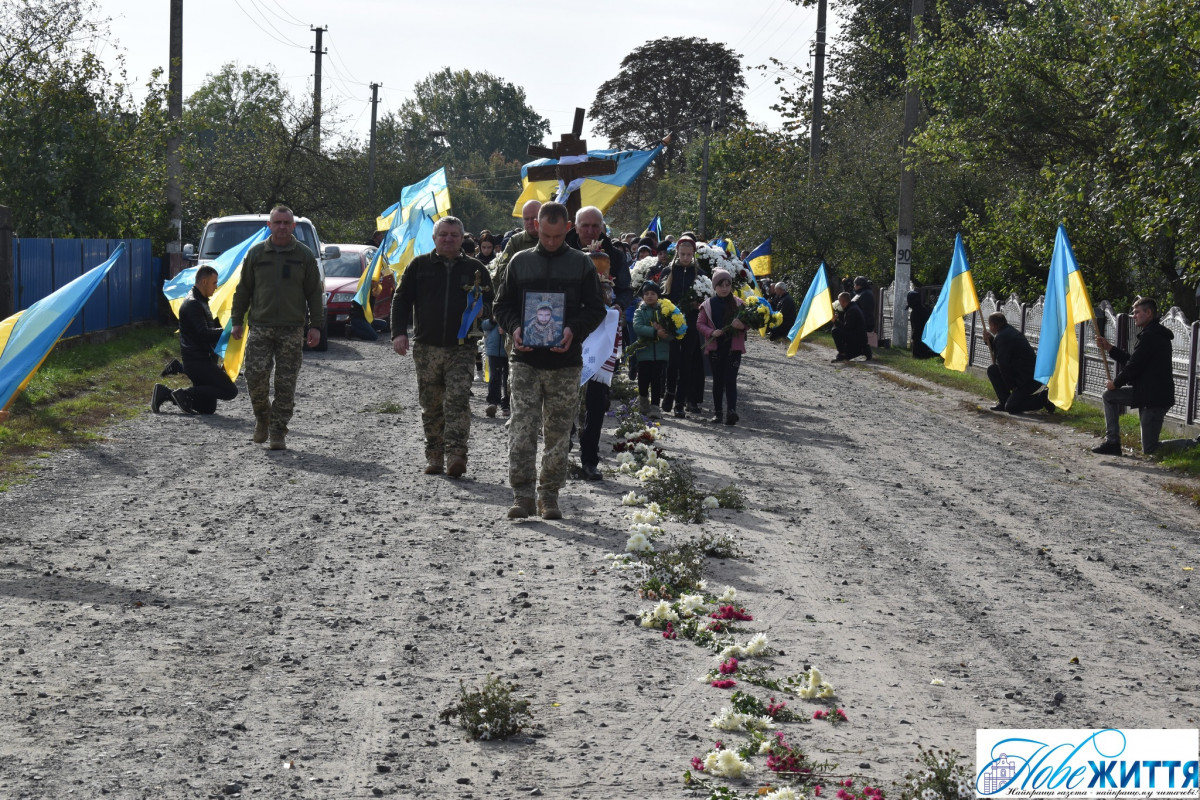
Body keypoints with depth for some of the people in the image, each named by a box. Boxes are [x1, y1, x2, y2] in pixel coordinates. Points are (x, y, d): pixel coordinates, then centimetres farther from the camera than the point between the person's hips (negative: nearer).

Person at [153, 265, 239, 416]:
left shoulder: (201, 302, 20)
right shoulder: (192, 304, -14)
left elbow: (210, 328, 28)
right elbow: (204, 334, -22)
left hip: (203, 360, 10)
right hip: (197, 361, -10)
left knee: (208, 408, 9)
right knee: (230, 391, -18)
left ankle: (164, 393, 11)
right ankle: (185, 394, -14)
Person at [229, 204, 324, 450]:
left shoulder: (305, 255, 6)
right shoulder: (256, 253, 8)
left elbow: (314, 293, 8)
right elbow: (243, 290, 13)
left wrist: (316, 326, 2)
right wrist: (237, 321, 10)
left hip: (292, 330, 0)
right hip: (260, 327, 0)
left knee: (286, 384, -1)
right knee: (255, 375, -10)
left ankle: (277, 433, 6)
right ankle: (262, 417, 16)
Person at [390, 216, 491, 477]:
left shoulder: (476, 269, 9)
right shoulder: (419, 266, 9)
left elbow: (491, 305, 14)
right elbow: (401, 301, 8)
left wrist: (481, 310, -10)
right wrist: (399, 333, -4)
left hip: (462, 349, -1)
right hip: (426, 348, 1)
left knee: (458, 399, -15)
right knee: (431, 406, 5)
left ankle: (455, 455, -19)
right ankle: (434, 457, 14)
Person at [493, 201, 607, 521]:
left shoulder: (582, 264, 6)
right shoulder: (520, 262, 10)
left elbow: (596, 309, 6)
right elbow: (503, 305, 13)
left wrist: (574, 330, -13)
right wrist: (515, 328, -7)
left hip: (565, 362, 0)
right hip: (526, 360, 0)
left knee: (558, 433, 5)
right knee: (522, 428, -9)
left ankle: (549, 494, 14)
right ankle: (522, 494, -7)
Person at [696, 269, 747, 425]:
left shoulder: (738, 303, 5)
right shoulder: (708, 304, 5)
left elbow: (747, 322, 9)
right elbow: (700, 324, 4)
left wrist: (742, 326, -15)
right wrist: (712, 332, -13)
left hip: (733, 347, -1)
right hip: (715, 347, 1)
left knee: (730, 379, -11)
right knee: (718, 380, 8)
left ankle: (732, 411, -21)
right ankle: (717, 413, 15)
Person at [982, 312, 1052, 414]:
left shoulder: (1002, 337, -17)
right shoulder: (1011, 331, 14)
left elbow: (1003, 365, -15)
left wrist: (1011, 386, -7)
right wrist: (990, 341, 12)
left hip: (1031, 380, -10)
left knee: (1011, 408, -14)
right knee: (992, 370, 8)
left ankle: (1043, 399, 0)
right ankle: (1004, 402, 10)